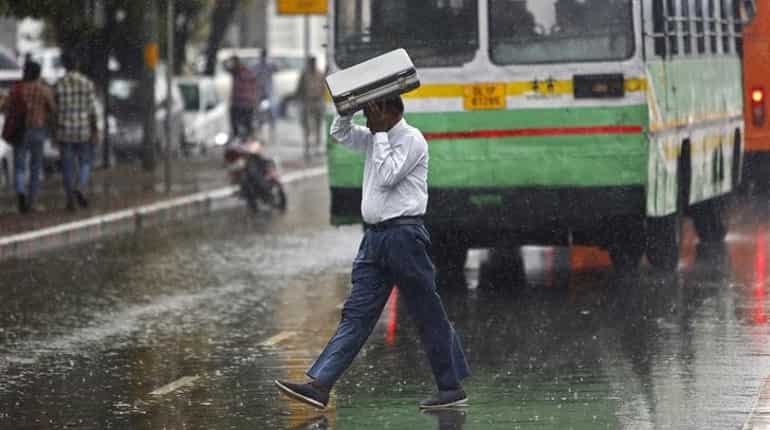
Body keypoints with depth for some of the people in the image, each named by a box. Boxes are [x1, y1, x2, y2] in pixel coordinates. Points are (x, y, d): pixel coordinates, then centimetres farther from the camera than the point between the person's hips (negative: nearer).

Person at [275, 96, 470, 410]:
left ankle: (452, 389, 8)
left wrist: (381, 133, -12)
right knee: (356, 314, 1)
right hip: (375, 236, 8)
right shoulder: (376, 138, 16)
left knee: (428, 316, 0)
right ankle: (319, 385, -6)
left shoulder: (411, 139, -9)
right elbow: (340, 133, 24)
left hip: (403, 236, -8)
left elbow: (386, 176, -19)